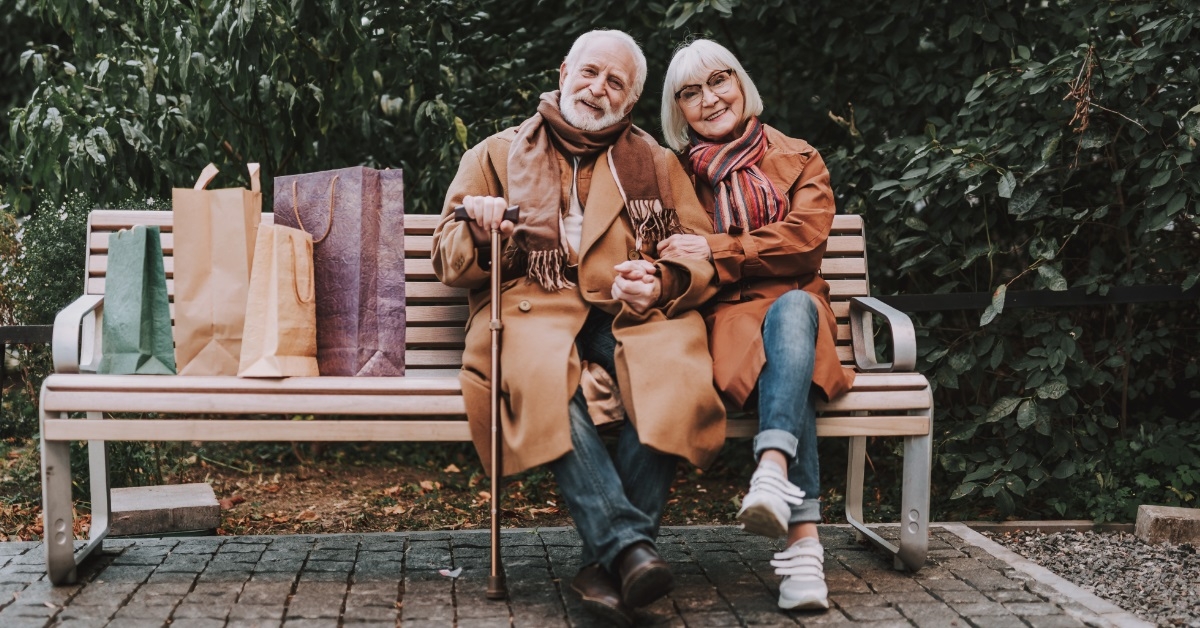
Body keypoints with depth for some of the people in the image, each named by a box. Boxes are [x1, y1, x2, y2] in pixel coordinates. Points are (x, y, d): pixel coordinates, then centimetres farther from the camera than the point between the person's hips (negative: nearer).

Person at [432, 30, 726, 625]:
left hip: (634, 311, 1)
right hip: (533, 303, -1)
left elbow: (702, 252, 14)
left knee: (671, 373, -34)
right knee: (542, 376, -38)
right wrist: (478, 229, -7)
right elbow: (448, 259, 16)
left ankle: (606, 563, -32)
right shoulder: (497, 154, 21)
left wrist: (664, 283, -8)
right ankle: (628, 544, -42)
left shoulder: (656, 163, 24)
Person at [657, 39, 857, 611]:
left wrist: (714, 252, -11)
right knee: (786, 365, -36)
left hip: (794, 304, 1)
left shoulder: (798, 160, 16)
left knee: (793, 308, -38)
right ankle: (804, 538, -47)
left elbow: (805, 240, -1)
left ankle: (772, 474, -55)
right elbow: (669, 262, 11)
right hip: (724, 314, -1)